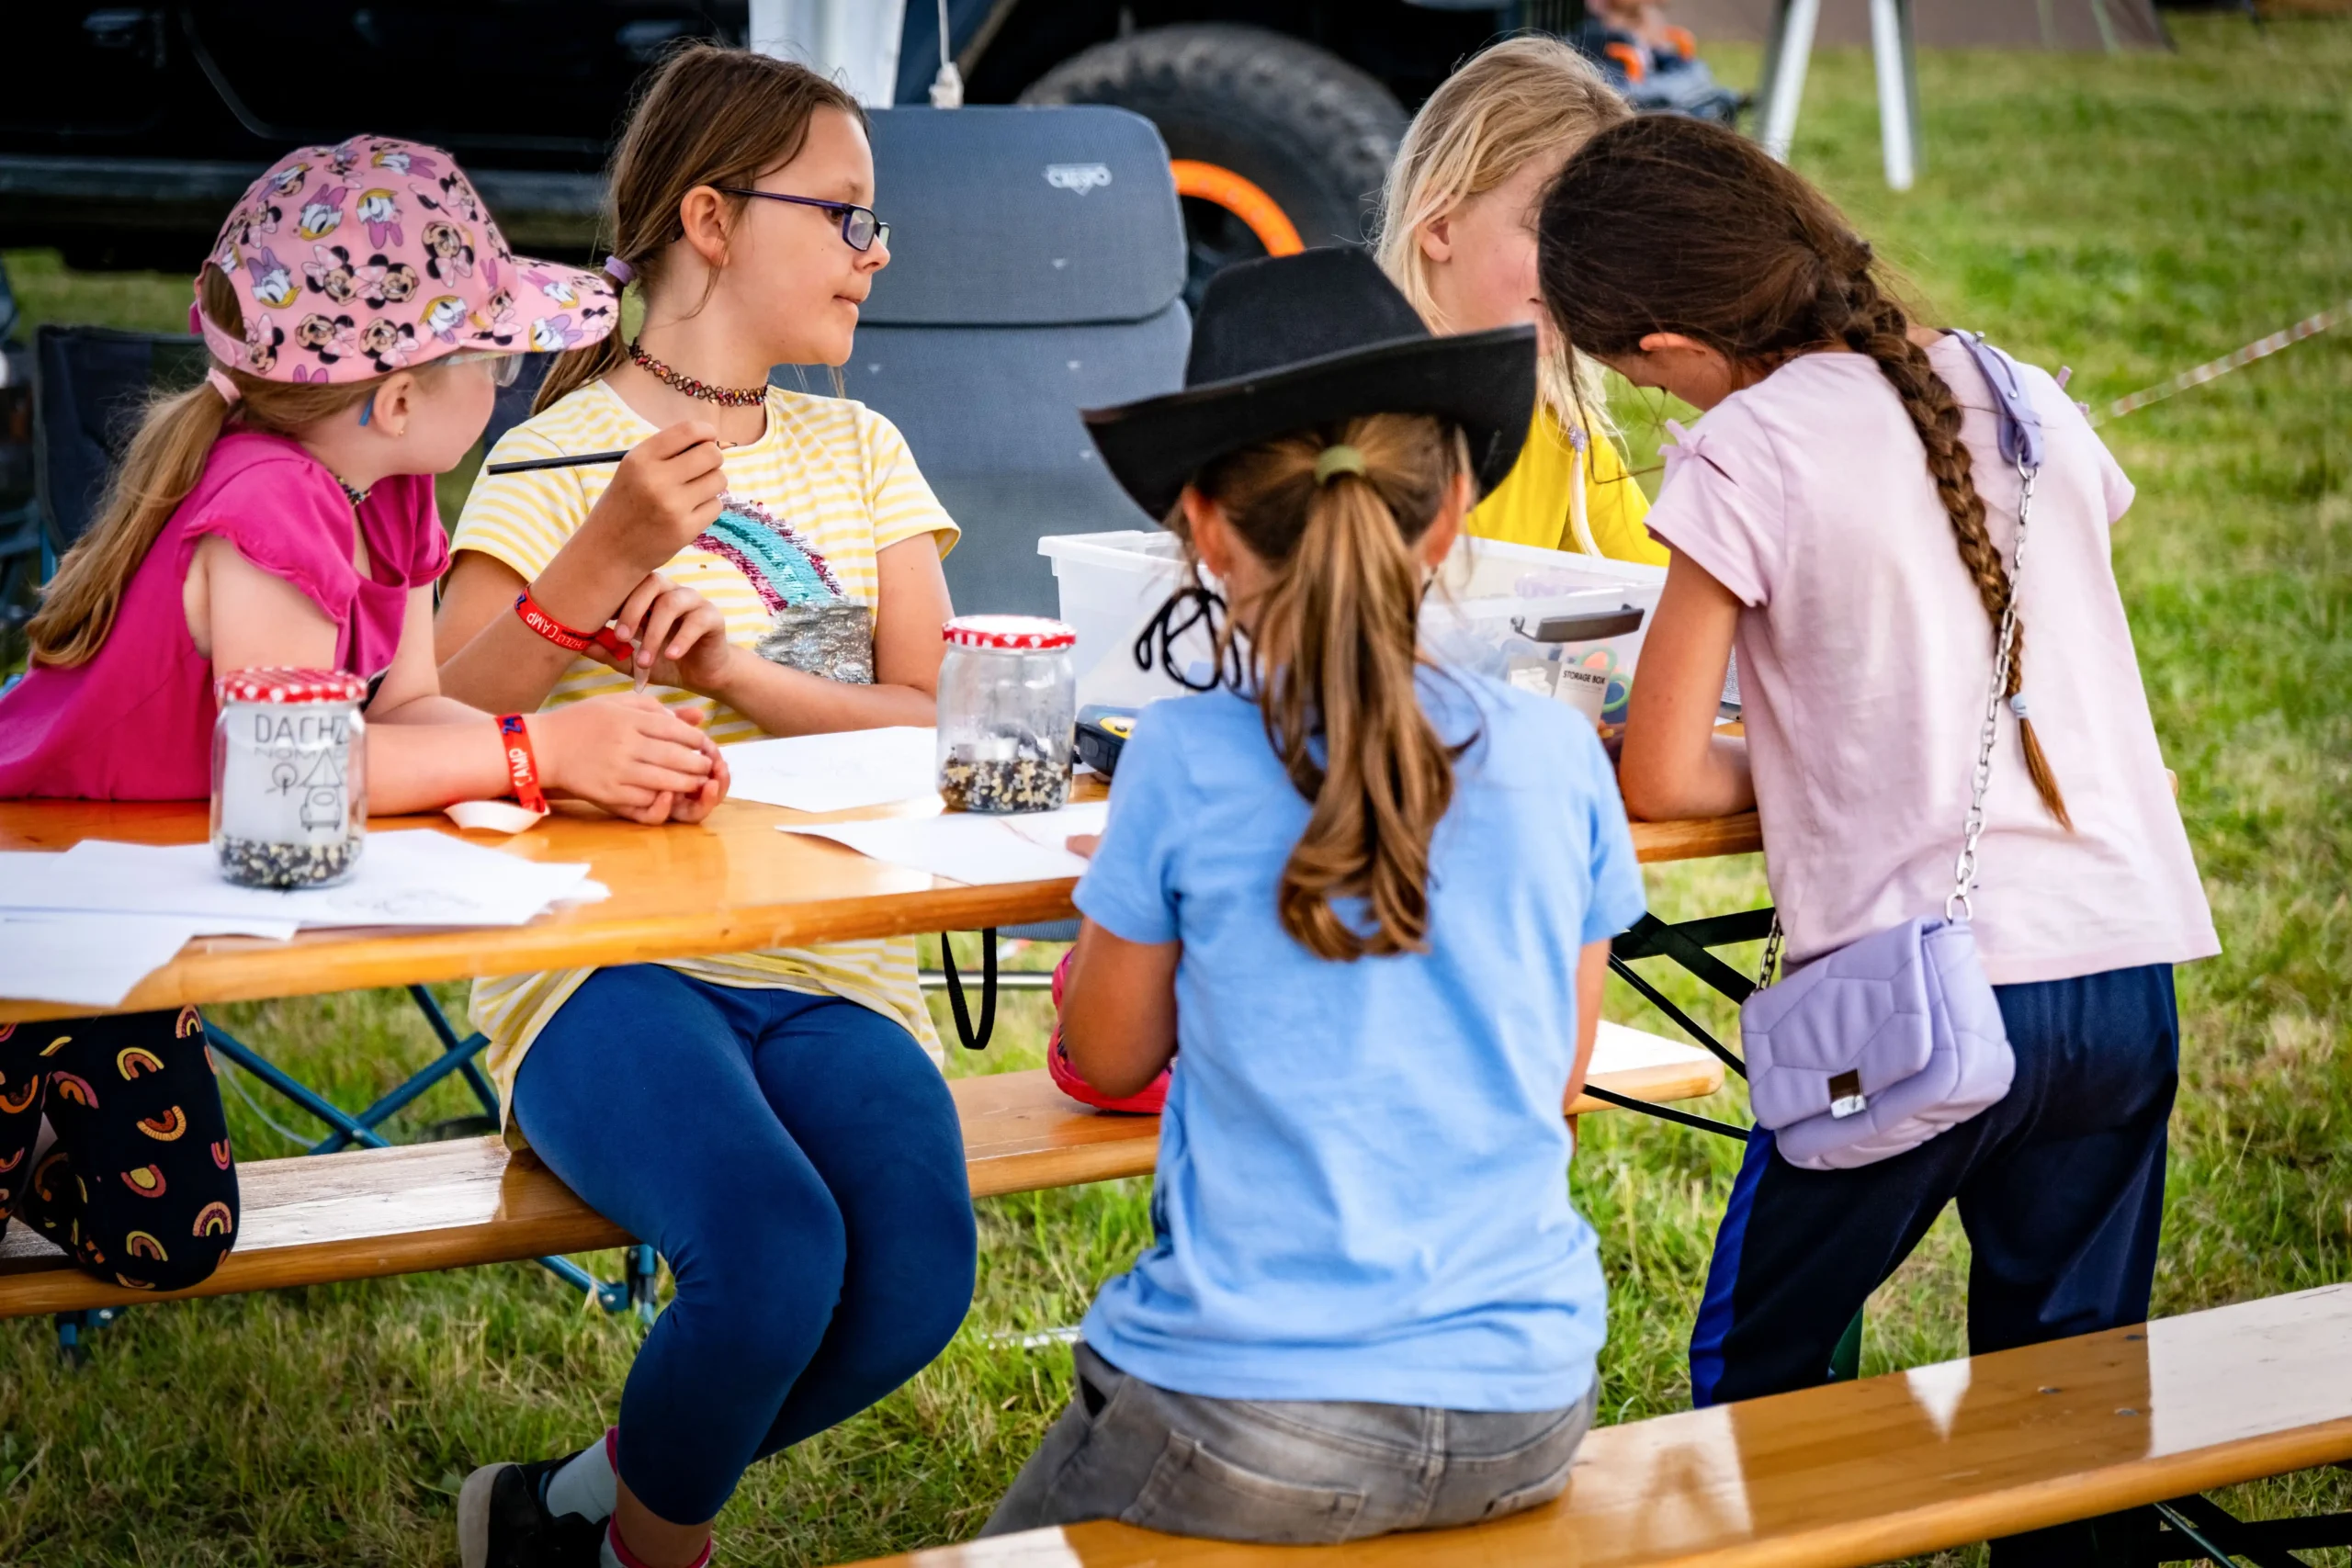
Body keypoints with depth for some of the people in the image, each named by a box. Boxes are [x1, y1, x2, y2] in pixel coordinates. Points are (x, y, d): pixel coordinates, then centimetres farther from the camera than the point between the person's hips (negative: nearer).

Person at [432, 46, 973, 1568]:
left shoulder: (861, 452, 16)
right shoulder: (561, 457, 2)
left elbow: (932, 720, 5)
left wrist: (737, 670, -11)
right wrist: (606, 554, -19)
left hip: (826, 957, 4)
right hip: (606, 957, -4)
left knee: (915, 1281, -24)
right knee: (778, 1257, -31)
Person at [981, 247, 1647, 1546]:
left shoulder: (1187, 763, -11)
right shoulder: (1556, 756, -2)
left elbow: (1111, 1054, 5)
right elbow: (1557, 1075, 10)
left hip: (1251, 1428, -5)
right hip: (1523, 1415, 5)